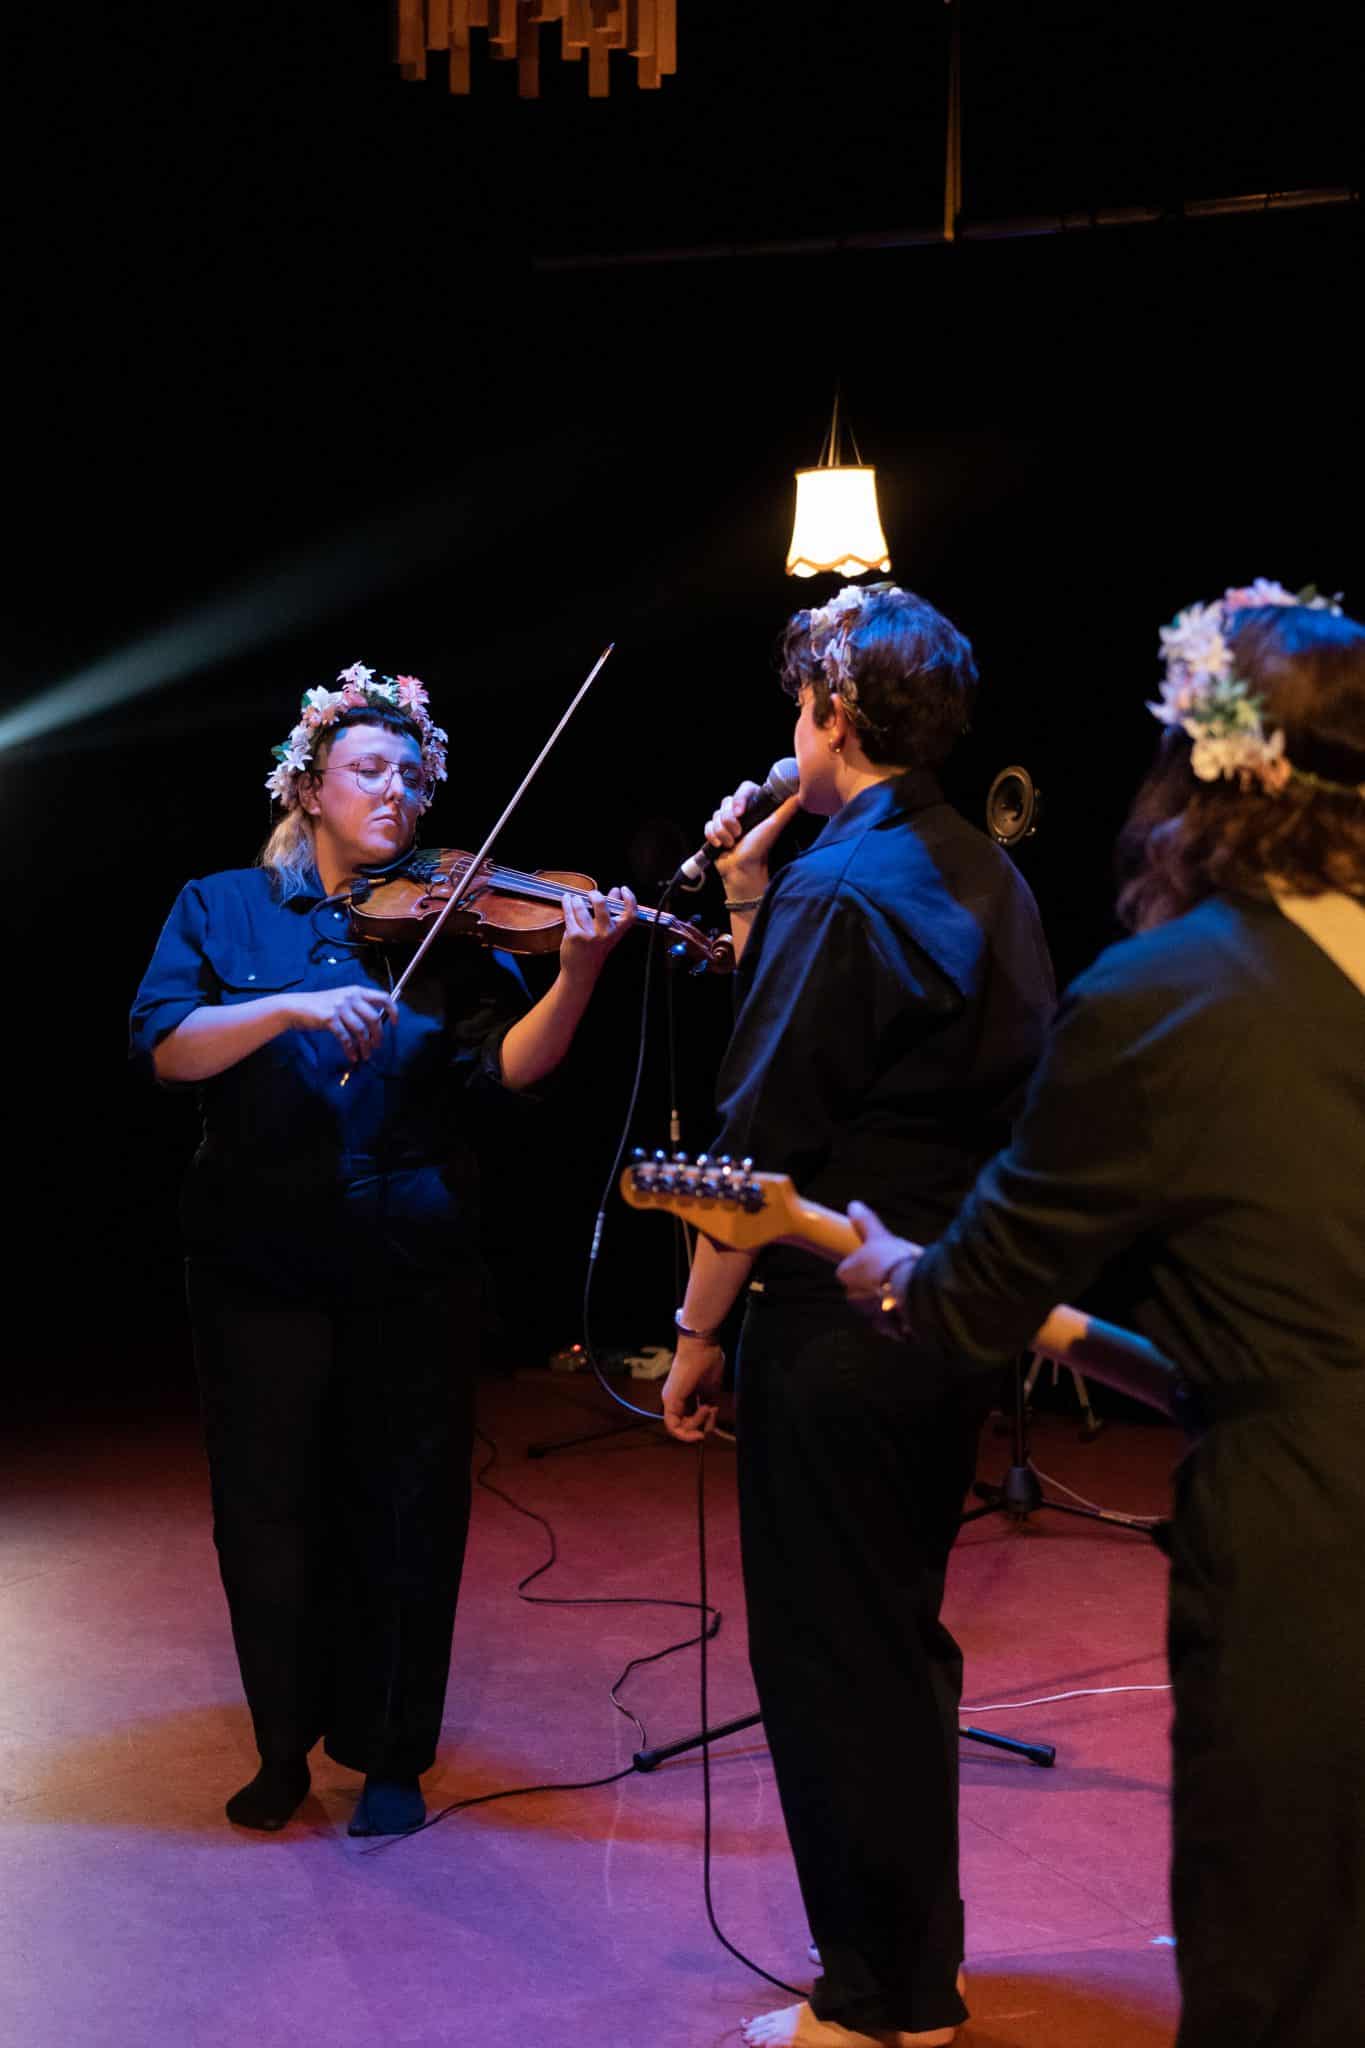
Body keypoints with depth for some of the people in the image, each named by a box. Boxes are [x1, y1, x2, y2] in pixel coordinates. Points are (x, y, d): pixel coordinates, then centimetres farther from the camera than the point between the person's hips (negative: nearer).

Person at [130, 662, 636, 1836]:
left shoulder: (448, 925, 5)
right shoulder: (224, 911, 7)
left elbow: (509, 1067, -8)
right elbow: (167, 1046, -8)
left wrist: (576, 975, -25)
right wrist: (293, 1005, -23)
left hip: (412, 1270, 0)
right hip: (262, 1266, 0)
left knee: (406, 1518, 5)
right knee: (269, 1518, 8)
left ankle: (390, 1756, 21)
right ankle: (286, 1743, 27)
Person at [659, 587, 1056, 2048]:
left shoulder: (838, 890, -17)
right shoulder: (989, 884, 10)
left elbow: (762, 1147, -19)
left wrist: (699, 1335, -11)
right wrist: (747, 903, 12)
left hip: (836, 1332, -9)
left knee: (829, 1659, 3)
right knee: (900, 1639, 20)